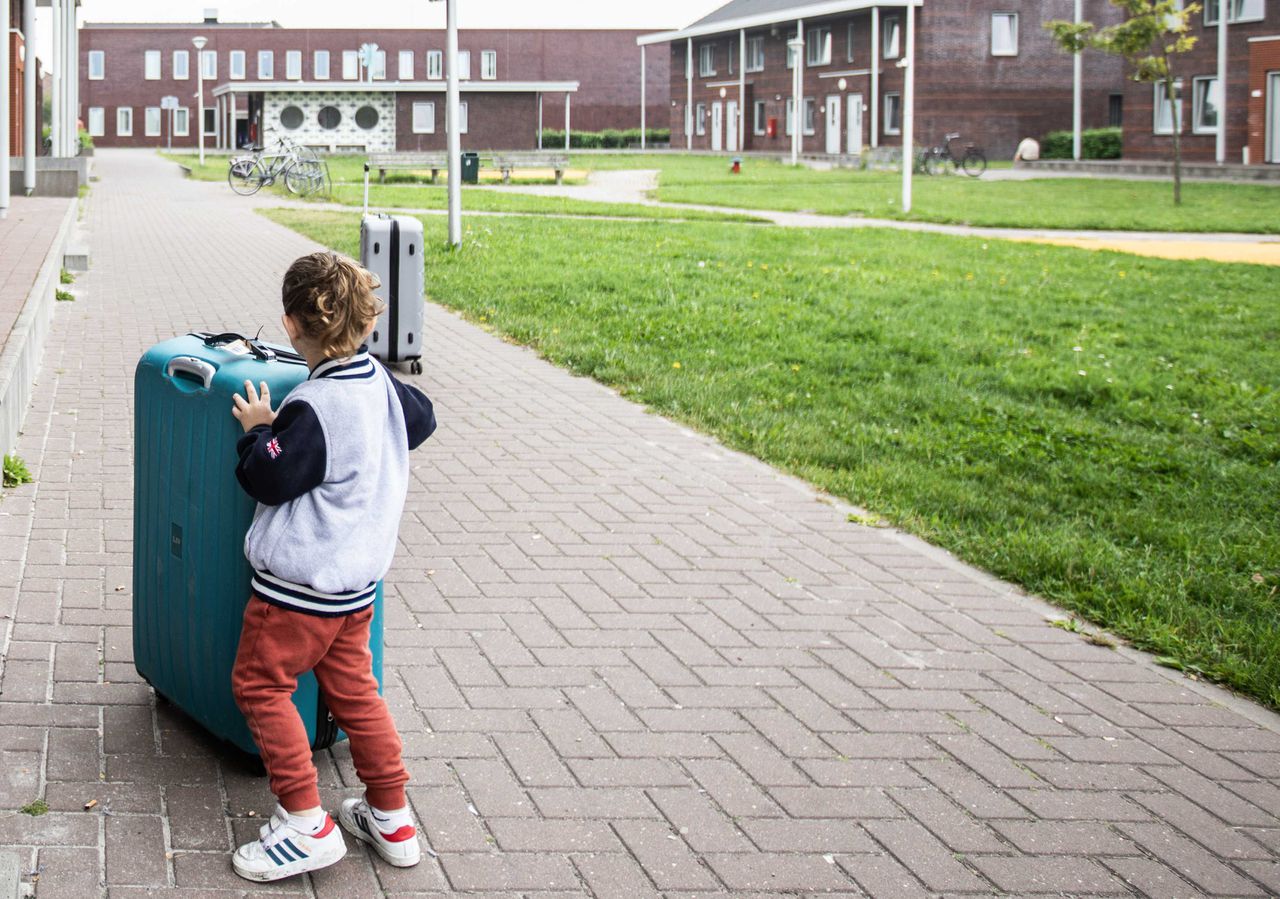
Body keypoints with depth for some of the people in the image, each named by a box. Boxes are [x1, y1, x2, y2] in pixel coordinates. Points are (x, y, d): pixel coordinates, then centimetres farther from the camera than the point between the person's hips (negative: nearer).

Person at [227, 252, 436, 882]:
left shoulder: (313, 409, -23)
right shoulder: (380, 383, 2)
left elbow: (268, 479, -19)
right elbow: (420, 418, 23)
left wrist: (258, 431, -3)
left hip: (303, 581, -9)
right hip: (358, 572, 9)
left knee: (259, 684, 4)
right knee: (352, 688, 17)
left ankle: (305, 824, 2)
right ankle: (390, 818, 21)